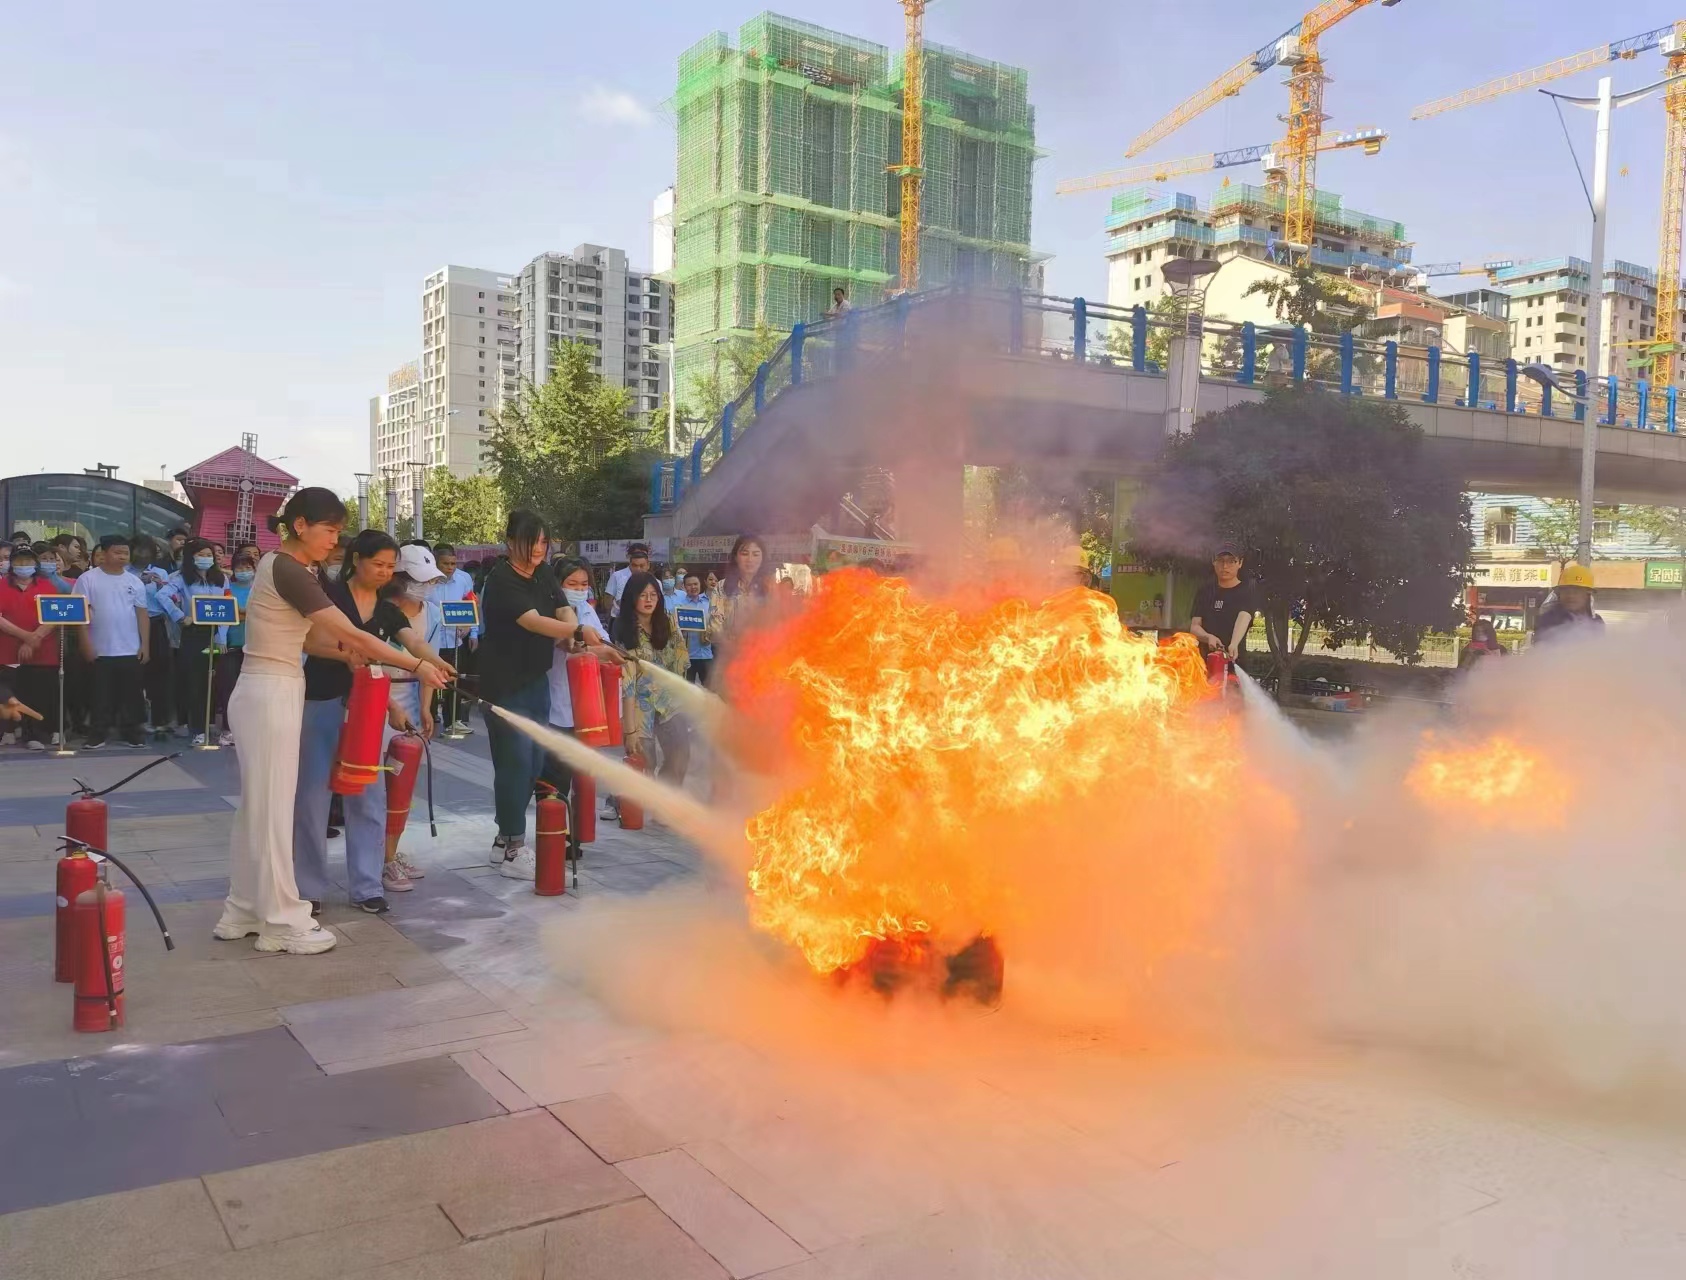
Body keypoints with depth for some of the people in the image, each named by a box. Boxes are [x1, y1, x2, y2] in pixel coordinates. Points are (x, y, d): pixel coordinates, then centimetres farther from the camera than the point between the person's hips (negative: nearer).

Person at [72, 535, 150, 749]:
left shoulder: (134, 581, 8)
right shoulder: (88, 579, -2)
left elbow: (142, 614, 9)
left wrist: (145, 644, 3)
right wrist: (86, 643, -10)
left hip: (131, 650, 3)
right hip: (100, 650, -3)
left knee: (131, 694, 7)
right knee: (102, 695, 3)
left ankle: (131, 734, 14)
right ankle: (97, 735, 10)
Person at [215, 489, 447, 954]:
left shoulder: (280, 566, 13)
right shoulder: (288, 571, -17)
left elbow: (306, 636, 13)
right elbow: (351, 634, -20)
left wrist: (348, 650, -4)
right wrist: (416, 665, -17)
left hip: (267, 695, 10)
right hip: (271, 698, -10)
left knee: (258, 808, 16)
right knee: (272, 811, -2)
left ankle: (242, 912, 26)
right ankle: (282, 923, 8)